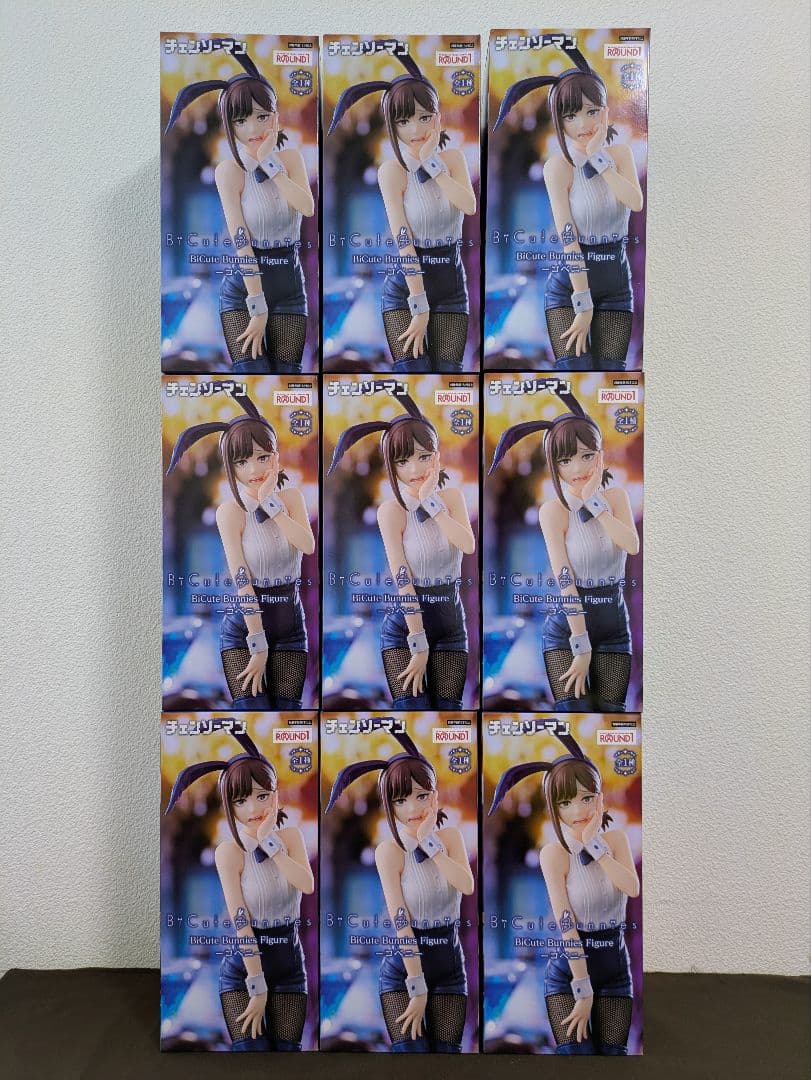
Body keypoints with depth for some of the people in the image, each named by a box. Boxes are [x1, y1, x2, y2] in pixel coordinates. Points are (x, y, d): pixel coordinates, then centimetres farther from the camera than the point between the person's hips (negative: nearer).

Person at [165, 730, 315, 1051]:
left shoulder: (291, 836, -2)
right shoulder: (229, 850, -14)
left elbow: (307, 885, -19)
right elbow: (241, 924, -16)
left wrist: (269, 841, -22)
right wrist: (258, 988, -15)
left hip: (289, 968, 3)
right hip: (242, 970, -3)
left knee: (288, 1049, 3)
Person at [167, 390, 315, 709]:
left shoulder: (291, 497, 0)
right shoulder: (230, 511, -13)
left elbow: (308, 545, -18)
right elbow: (242, 583, -17)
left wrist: (270, 502, -22)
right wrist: (258, 646, -17)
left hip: (290, 626, 4)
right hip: (243, 628, -3)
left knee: (287, 707, 2)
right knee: (253, 706, -12)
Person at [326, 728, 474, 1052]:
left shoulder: (450, 836, -2)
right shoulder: (389, 851, -14)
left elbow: (467, 885, -19)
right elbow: (401, 924, -16)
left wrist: (429, 842, -22)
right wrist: (417, 989, -16)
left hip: (449, 968, 3)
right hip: (402, 971, -3)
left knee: (447, 1052, 3)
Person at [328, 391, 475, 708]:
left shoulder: (452, 496, 1)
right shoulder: (391, 510, -12)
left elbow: (468, 545, -17)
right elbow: (403, 583, -16)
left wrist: (431, 501, -21)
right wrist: (419, 646, -18)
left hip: (451, 626, 4)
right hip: (403, 628, -3)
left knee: (448, 707, 2)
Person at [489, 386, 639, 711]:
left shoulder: (616, 496, 3)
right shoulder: (553, 510, -11)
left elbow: (632, 545, -16)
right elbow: (566, 583, -15)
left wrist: (594, 501, -18)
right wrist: (581, 648, -17)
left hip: (614, 626, 4)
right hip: (566, 628, -4)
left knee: (610, 710, 0)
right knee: (574, 709, -12)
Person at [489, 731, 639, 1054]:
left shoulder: (616, 839, -2)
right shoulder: (554, 853, -15)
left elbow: (632, 888, -19)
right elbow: (566, 927, -16)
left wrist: (595, 844, -23)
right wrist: (583, 991, -15)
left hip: (615, 969, 4)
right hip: (568, 972, -3)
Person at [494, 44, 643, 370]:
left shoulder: (620, 153, 4)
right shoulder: (558, 166, -10)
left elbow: (636, 202, -15)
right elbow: (569, 240, -16)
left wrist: (598, 156, -17)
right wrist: (583, 306, -19)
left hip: (616, 286, 4)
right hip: (568, 287, -4)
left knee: (611, 370, 0)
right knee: (574, 367, -12)